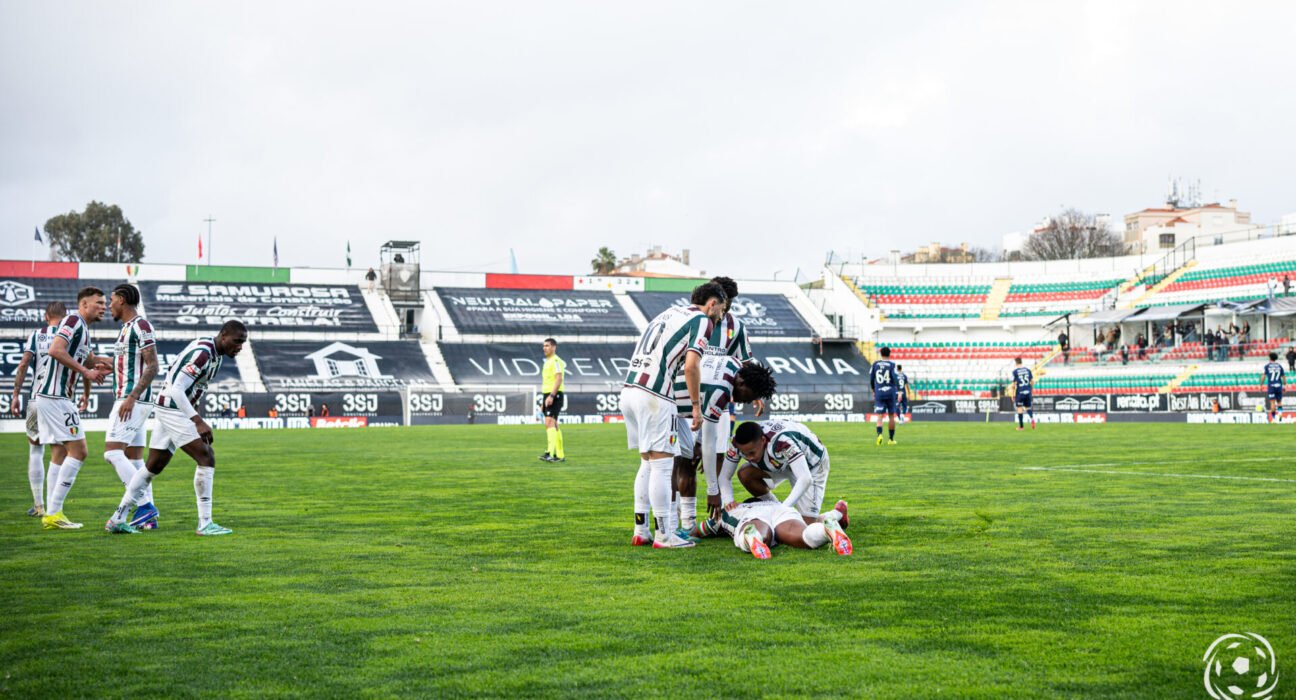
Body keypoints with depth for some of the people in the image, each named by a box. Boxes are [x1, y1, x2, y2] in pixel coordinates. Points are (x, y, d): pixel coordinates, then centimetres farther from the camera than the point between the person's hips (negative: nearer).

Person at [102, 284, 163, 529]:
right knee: (134, 459, 7)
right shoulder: (126, 328, 20)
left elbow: (153, 366, -18)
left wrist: (131, 397, -24)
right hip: (127, 401, 10)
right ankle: (147, 517, 7)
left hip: (134, 401, -10)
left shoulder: (140, 326, -11)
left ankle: (144, 506, -17)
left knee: (112, 452, -15)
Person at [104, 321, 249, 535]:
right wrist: (199, 422, -30)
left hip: (171, 410, 10)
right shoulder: (203, 353, -21)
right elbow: (176, 389, -26)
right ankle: (205, 524, -11)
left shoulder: (215, 353, 10)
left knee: (153, 467, 15)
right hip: (173, 410, -10)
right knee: (206, 457, -13)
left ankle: (117, 519, 21)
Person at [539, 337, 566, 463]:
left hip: (554, 396, -10)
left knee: (549, 423, -20)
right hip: (548, 396, 10)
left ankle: (550, 453, -29)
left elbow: (559, 379, -20)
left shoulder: (556, 360, -9)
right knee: (554, 425, 11)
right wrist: (544, 403, 24)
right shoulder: (548, 362, 20)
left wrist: (551, 396, -28)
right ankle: (560, 455, 15)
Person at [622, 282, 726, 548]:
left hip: (629, 390, 8)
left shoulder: (671, 312, 23)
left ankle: (641, 531, 18)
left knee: (648, 463, 16)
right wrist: (696, 406, -5)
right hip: (653, 396, -8)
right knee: (662, 465, -2)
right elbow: (691, 366, -13)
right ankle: (663, 535, 2)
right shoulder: (702, 320, -1)